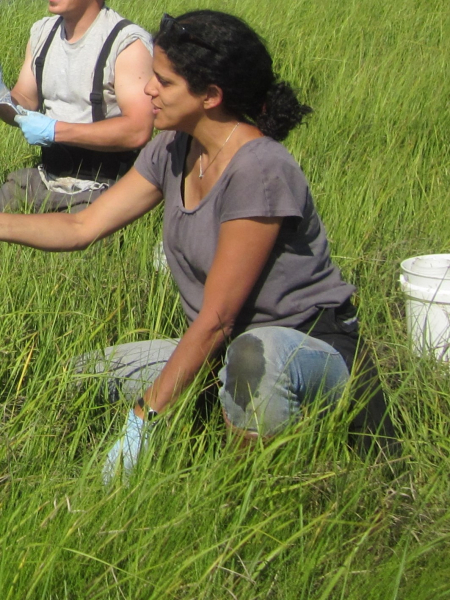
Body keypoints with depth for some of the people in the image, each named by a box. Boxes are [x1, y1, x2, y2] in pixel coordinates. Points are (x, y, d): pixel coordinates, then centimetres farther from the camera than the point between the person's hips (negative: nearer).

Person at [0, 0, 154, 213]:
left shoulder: (128, 42, -15)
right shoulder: (42, 31, 8)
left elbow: (138, 131, -24)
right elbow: (26, 103, 14)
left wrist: (54, 131, -24)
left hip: (98, 187, -6)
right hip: (44, 177, 6)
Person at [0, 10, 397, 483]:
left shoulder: (258, 171, -25)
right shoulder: (173, 151, 1)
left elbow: (216, 319, -24)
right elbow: (82, 228, 5)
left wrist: (144, 419, -21)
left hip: (314, 346, -8)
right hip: (227, 350, 8)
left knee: (255, 355, -41)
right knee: (93, 372, 0)